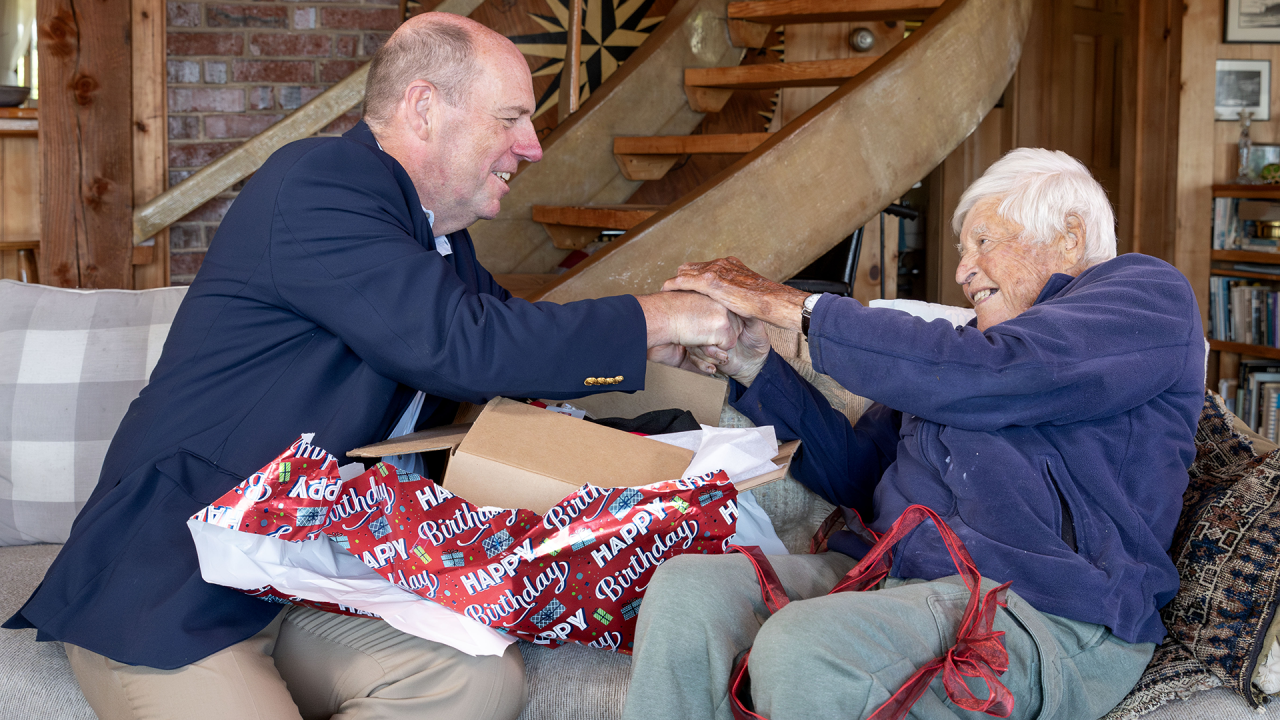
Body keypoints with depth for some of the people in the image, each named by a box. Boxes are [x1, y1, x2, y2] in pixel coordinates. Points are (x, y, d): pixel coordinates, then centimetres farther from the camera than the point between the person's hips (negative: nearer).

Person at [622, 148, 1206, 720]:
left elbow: (981, 375, -13)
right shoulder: (982, 338, 30)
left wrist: (787, 304, -7)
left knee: (799, 649, -34)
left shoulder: (1147, 294, 5)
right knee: (684, 587, -17)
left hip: (1037, 610, -7)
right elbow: (856, 472, 27)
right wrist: (753, 366, 14)